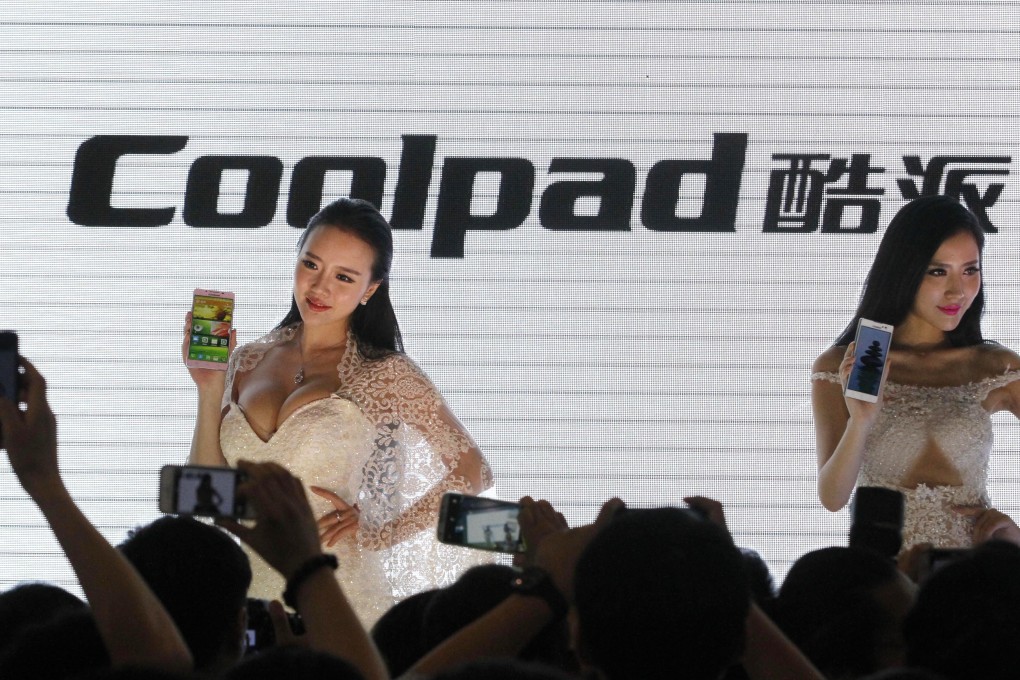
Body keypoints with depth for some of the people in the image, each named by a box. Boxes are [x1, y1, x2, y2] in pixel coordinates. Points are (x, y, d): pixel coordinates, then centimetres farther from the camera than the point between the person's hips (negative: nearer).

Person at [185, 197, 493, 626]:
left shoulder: (382, 374, -3)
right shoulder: (252, 361, 11)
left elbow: (470, 473, -3)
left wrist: (376, 534, -4)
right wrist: (210, 390, 1)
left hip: (336, 598, -4)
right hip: (251, 594, 4)